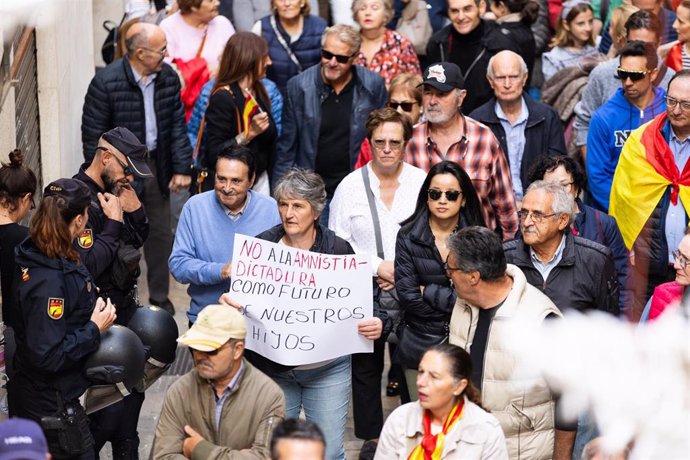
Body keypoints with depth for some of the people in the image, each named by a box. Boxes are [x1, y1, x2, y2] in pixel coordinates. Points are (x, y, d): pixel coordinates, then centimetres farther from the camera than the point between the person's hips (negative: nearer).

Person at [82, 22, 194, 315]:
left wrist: (182, 168, -1)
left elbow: (177, 126, 4)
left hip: (156, 166, 5)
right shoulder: (106, 83, -18)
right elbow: (92, 136, -12)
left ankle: (160, 299, 32)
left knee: (161, 236, 15)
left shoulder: (168, 78, -3)